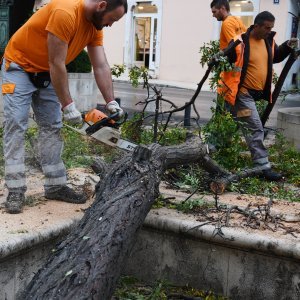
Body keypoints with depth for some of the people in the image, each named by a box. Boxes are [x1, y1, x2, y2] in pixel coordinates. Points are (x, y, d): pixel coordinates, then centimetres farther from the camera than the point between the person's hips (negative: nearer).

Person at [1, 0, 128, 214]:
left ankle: (56, 186, 8)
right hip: (19, 66, -8)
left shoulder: (95, 26, -5)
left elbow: (101, 67, -8)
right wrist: (68, 105, -25)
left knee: (52, 128, 4)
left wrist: (111, 102, -17)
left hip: (47, 73, 8)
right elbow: (57, 64, -30)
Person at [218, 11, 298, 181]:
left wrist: (287, 47, 8)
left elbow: (275, 57, 24)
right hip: (242, 93, -8)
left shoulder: (268, 41, 7)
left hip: (257, 93, 8)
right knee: (256, 129, -10)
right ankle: (263, 167, -6)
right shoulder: (240, 43, -17)